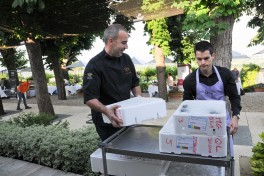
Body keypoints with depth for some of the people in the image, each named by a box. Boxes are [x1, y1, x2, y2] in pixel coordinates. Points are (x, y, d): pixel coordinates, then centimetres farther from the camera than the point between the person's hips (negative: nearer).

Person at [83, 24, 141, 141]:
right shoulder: (94, 65, -21)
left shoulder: (126, 59, 0)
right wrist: (107, 111, -43)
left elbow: (134, 82, 10)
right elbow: (89, 98, -27)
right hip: (106, 121, -6)